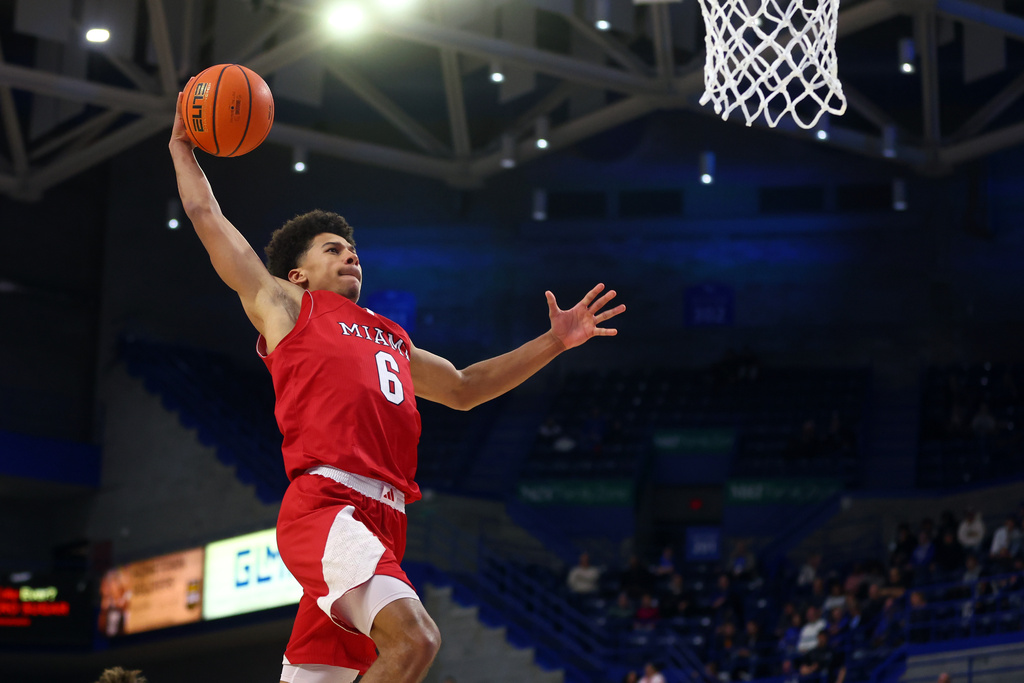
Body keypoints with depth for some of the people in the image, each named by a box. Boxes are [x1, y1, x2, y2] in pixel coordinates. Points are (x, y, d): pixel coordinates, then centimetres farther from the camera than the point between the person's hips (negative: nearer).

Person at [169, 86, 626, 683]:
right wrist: (183, 149, 31)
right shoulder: (285, 307, 15)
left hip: (383, 520, 7)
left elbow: (463, 388, 42)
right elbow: (207, 217, 19)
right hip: (326, 502, -7)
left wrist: (552, 344, 35)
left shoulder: (393, 340, 32)